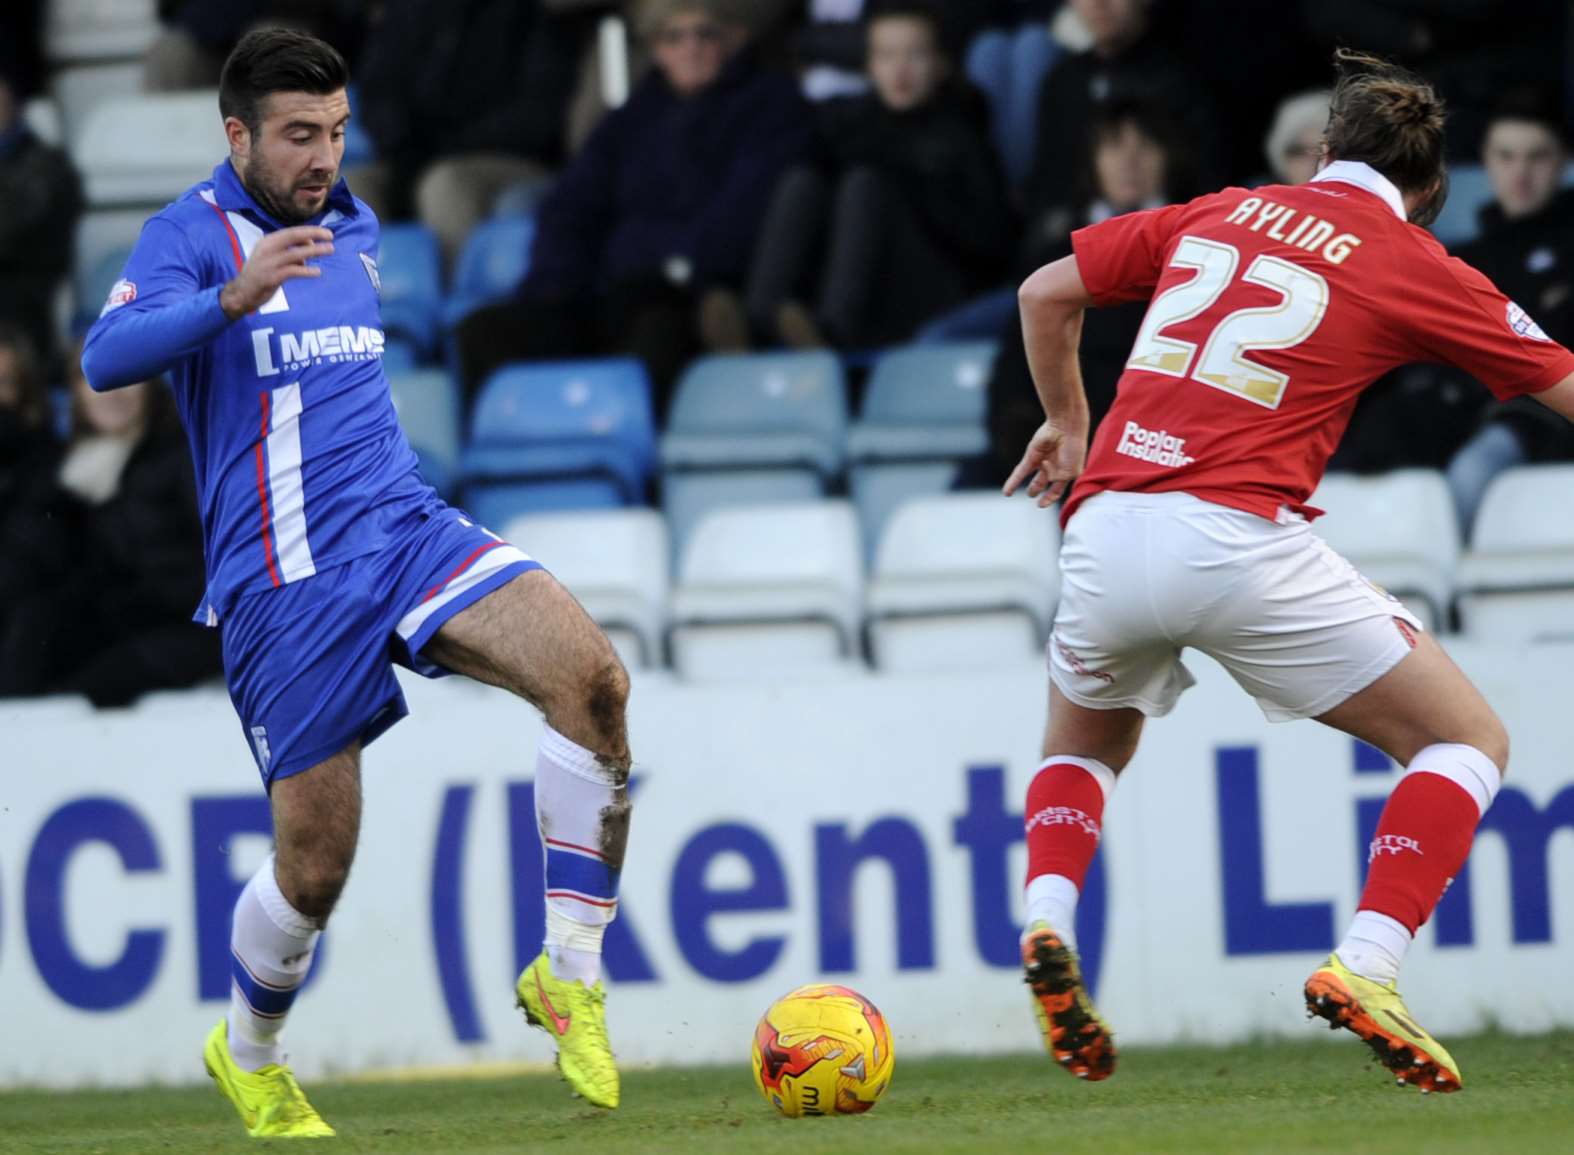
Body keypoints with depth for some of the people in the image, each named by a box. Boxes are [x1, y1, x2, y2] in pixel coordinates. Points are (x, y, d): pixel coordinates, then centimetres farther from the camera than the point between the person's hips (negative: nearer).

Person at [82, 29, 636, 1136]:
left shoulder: (354, 227, 16)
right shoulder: (191, 233, -6)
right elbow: (107, 357, -26)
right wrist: (232, 296, -40)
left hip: (406, 527, 5)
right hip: (282, 580, -5)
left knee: (592, 675, -21)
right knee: (317, 863, -3)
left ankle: (571, 974, -14)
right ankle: (248, 1056, 28)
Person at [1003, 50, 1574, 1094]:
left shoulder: (1217, 214, 19)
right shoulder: (1415, 266, 8)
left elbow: (1046, 293, 26)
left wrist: (1068, 421, 40)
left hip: (1106, 528, 4)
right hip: (1239, 536, -4)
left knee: (1084, 745, 33)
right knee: (1468, 742, 9)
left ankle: (1047, 923, 4)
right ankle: (1365, 968, -9)